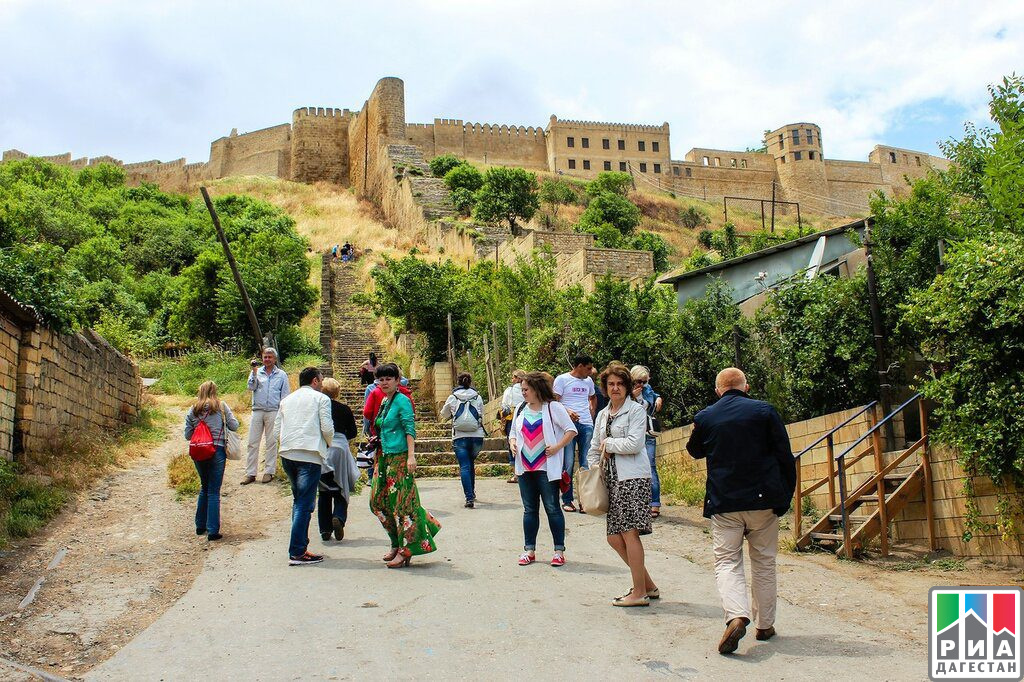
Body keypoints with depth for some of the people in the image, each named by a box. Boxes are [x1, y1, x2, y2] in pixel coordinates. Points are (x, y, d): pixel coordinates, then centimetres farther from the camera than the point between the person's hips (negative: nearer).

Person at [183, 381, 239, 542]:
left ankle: (200, 526, 28)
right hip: (217, 452, -3)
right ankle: (212, 531, 0)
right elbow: (234, 426, -4)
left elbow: (187, 435, 5)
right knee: (214, 492, 1)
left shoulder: (192, 410, 4)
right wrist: (224, 422, 17)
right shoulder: (221, 406, -3)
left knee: (204, 488, 21)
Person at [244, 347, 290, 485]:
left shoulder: (282, 375, 7)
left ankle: (269, 472, 11)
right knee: (253, 442, 0)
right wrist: (254, 373, -16)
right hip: (257, 411, 2)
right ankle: (250, 473, 4)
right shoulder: (256, 372, 10)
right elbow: (251, 387, -5)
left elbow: (285, 395, 7)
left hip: (273, 412, -1)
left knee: (271, 442, 3)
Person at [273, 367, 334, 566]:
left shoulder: (286, 400, 20)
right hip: (310, 454, -6)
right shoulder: (321, 399, 3)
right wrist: (328, 443, 13)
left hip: (287, 454, 6)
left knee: (298, 501, 19)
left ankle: (300, 547, 20)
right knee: (305, 504, -5)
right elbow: (327, 428, -6)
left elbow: (276, 431, 16)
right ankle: (297, 553, -7)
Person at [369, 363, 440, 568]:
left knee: (401, 503, -5)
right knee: (378, 501, 10)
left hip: (400, 457, -9)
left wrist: (411, 456, -23)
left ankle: (405, 550, 2)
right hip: (385, 457, 9)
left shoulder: (402, 401, -9)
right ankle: (397, 544, 23)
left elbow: (410, 429, -16)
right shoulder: (384, 401, 15)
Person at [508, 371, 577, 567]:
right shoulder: (521, 409, 12)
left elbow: (571, 430, -6)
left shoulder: (553, 407, -5)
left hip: (547, 468, -6)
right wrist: (513, 442, 0)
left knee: (552, 508, -1)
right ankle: (529, 550, 19)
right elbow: (513, 432, 21)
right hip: (525, 468, 6)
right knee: (529, 509, 11)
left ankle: (559, 550, 8)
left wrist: (557, 447, -16)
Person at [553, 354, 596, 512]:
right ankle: (567, 500, 5)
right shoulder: (562, 379, 1)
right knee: (568, 463, -4)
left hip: (587, 426, 5)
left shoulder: (588, 381, 18)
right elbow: (554, 401, -5)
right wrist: (567, 412, -22)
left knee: (587, 463, 2)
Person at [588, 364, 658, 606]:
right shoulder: (602, 415, 18)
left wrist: (608, 444, -3)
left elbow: (634, 444, -15)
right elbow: (594, 449, 23)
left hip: (633, 477, -7)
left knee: (629, 532, -9)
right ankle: (648, 585, 19)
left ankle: (639, 593, 1)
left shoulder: (636, 410, -2)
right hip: (612, 479, 8)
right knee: (614, 537, 5)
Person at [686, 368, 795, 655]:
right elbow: (785, 456, -2)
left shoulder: (705, 417, 1)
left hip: (723, 503, 0)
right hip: (763, 501, 1)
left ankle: (736, 615, -19)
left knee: (727, 561, 4)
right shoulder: (765, 411, -2)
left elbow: (695, 451, 19)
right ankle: (765, 625, 22)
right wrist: (785, 498, 6)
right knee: (764, 562, 14)